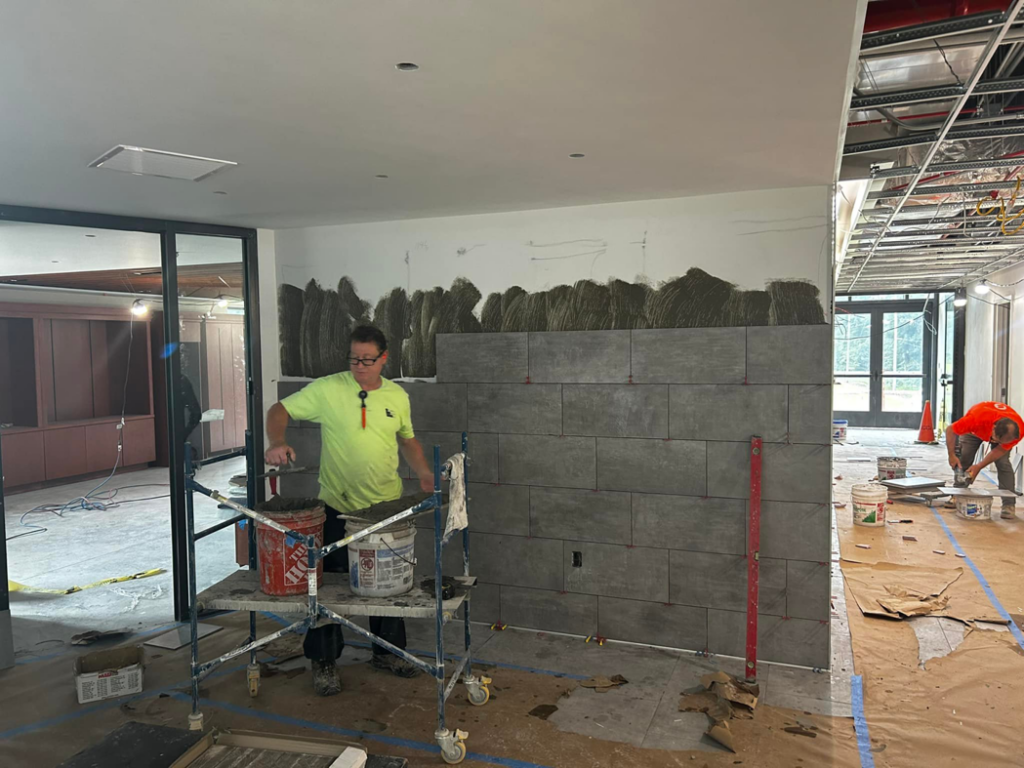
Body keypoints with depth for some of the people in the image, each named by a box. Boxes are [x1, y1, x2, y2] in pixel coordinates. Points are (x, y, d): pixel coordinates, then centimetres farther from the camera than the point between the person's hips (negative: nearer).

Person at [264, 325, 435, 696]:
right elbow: (279, 410, -5)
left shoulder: (398, 396, 4)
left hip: (387, 507, 4)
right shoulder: (327, 389, -8)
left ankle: (388, 651, 34)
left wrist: (423, 472, 1)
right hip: (338, 508, -4)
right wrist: (278, 442, -24)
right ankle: (324, 662, 23)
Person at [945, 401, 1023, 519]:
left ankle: (1009, 505, -14)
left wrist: (979, 467, -29)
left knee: (1003, 462, -18)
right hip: (975, 430, 0)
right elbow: (950, 430, -30)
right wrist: (952, 455, -31)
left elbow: (1000, 450, -23)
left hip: (1003, 432, 0)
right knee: (963, 461, -8)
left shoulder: (1018, 429, -38)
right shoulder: (977, 418, -46)